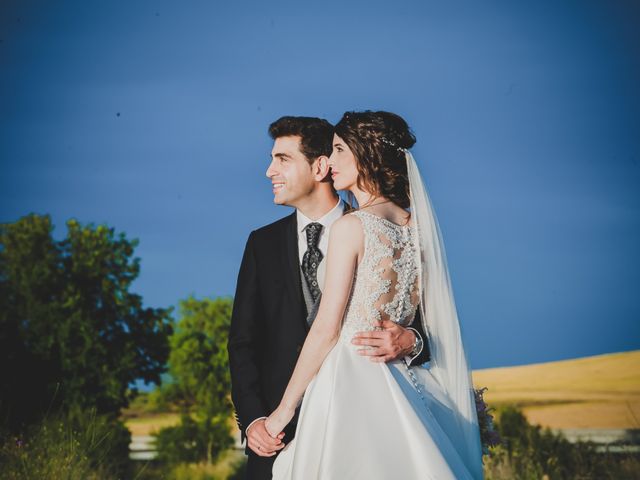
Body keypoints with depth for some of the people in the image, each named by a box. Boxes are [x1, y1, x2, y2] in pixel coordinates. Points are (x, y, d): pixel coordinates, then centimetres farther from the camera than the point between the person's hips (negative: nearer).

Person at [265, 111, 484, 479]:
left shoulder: (352, 226, -11)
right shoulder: (415, 226, 9)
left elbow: (326, 329, -12)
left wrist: (284, 409, -7)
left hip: (348, 380, -7)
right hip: (396, 384, 7)